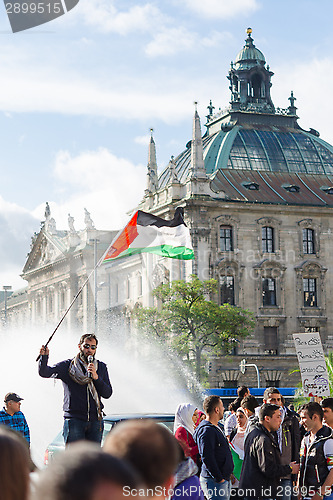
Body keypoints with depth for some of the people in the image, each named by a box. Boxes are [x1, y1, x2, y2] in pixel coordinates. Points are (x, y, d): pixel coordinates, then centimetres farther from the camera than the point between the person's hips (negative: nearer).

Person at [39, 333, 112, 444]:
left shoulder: (101, 367, 13)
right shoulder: (67, 365, 4)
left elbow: (107, 393, 5)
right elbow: (44, 372, -8)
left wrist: (96, 377, -10)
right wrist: (44, 357, -27)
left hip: (95, 421, 3)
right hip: (74, 420, -3)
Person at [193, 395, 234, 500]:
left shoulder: (216, 428, 16)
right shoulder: (206, 430, -17)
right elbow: (206, 457, -22)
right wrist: (219, 478, -20)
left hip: (223, 479, 10)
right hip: (214, 482, -10)